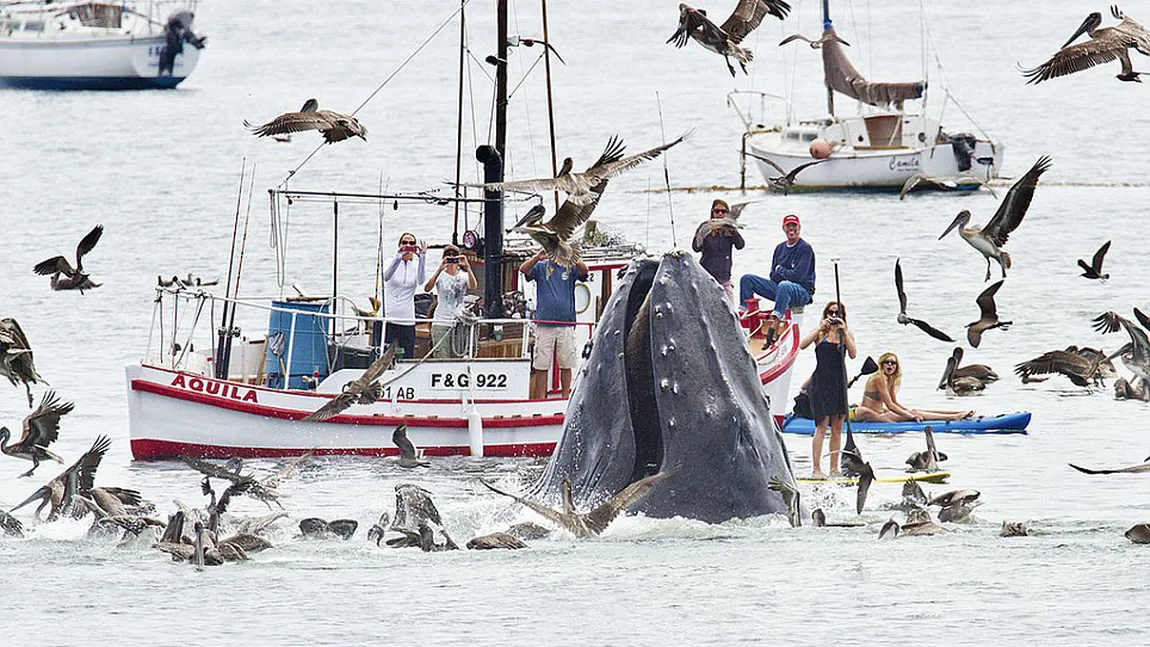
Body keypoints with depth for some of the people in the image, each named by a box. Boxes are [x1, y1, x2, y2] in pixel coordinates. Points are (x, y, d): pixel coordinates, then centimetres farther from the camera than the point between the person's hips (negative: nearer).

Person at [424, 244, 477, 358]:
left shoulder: (463, 275, 6)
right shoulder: (440, 276, 2)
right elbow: (427, 288, -17)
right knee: (441, 358, -10)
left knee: (458, 357, -3)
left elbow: (473, 286, -15)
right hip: (441, 322, -2)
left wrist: (467, 268, -27)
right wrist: (440, 269, -26)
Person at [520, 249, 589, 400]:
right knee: (541, 365, -1)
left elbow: (583, 271, -10)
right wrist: (538, 257, -28)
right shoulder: (541, 267, 8)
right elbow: (523, 269, -8)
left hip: (566, 324, 1)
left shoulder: (570, 268, 9)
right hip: (544, 323, -1)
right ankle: (541, 398, 3)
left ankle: (566, 397, 12)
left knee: (566, 364, 4)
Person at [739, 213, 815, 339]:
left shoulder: (805, 248, -7)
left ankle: (776, 321, -53)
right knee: (747, 279, -2)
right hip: (778, 288, 7)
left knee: (784, 286, -43)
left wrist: (780, 270, -3)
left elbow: (798, 276, -16)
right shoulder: (780, 248, 14)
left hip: (802, 292, -7)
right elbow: (773, 275, 16)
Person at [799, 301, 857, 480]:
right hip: (821, 382, -4)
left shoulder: (846, 334, 8)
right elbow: (803, 345, -14)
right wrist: (821, 328, -19)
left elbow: (853, 355, -7)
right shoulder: (820, 333, 2)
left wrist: (844, 332, -14)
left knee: (837, 427, 6)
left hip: (839, 383, 4)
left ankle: (834, 468, 12)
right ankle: (816, 469, -12)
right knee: (822, 426, -10)